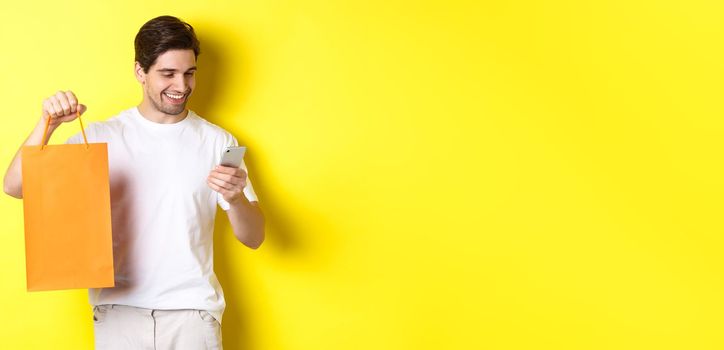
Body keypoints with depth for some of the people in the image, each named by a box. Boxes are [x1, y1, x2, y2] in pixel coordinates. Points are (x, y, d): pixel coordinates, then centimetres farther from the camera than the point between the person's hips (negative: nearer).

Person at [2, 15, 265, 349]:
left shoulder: (218, 142, 2)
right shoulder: (103, 136, 2)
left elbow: (253, 238, 1)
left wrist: (235, 198, -20)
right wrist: (48, 123, -18)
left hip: (192, 309, 0)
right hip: (119, 309, 0)